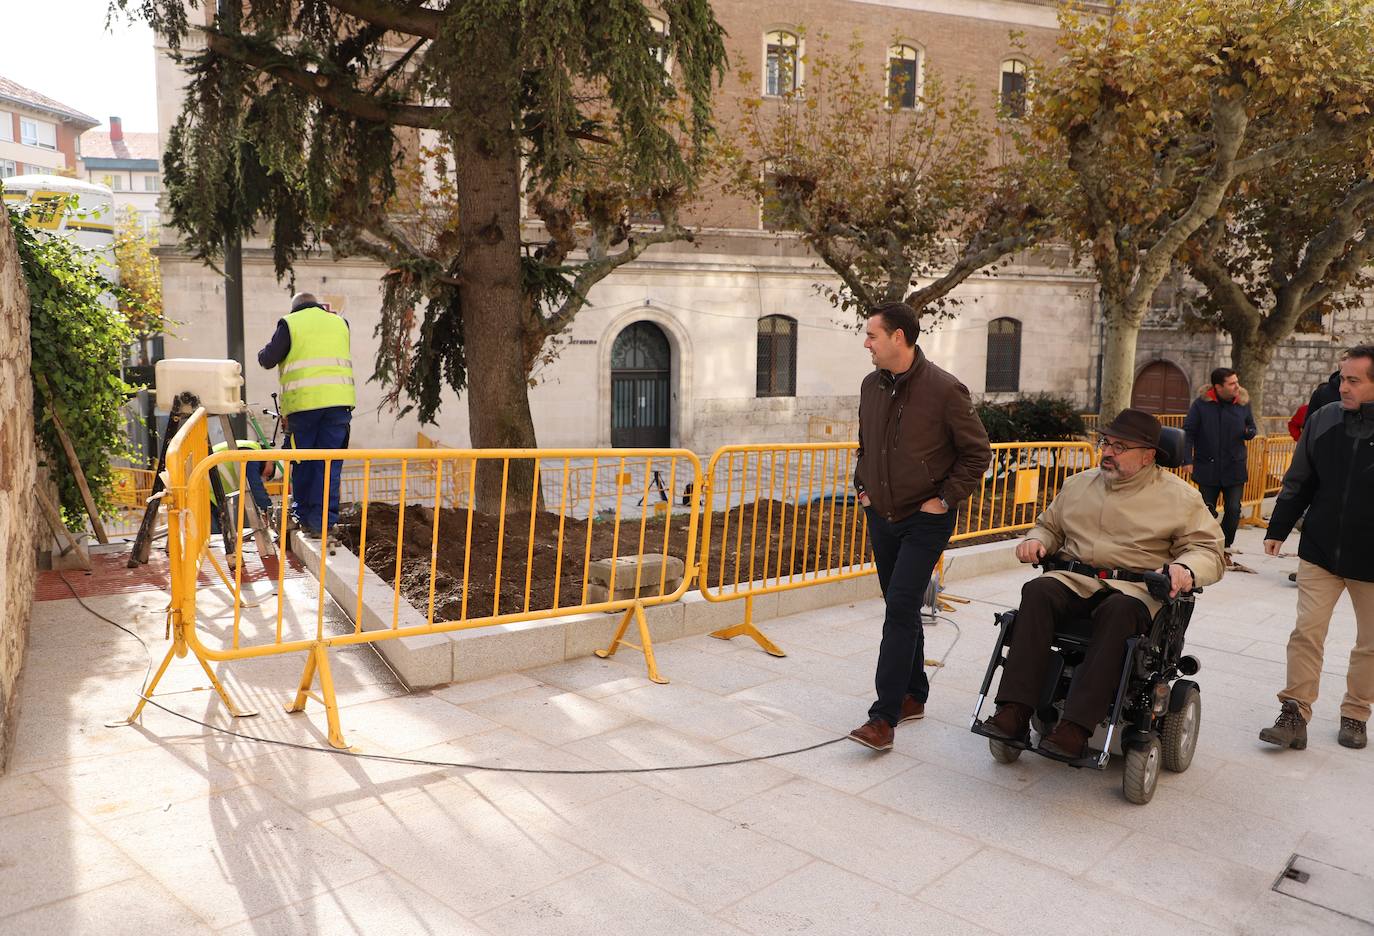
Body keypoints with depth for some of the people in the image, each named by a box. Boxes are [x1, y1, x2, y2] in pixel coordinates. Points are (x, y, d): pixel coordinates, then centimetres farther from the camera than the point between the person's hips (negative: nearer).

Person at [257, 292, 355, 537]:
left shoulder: (290, 323, 5)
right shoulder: (340, 323, 17)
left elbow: (268, 359, 5)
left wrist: (262, 353, 26)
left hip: (303, 401, -2)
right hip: (339, 400, 2)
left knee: (303, 463, 11)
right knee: (329, 462, 2)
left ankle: (303, 516, 18)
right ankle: (324, 521, -2)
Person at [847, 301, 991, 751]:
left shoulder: (944, 390, -14)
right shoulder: (871, 385, 4)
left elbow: (977, 453, -7)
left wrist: (944, 498, -11)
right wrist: (862, 486, 11)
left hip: (925, 520, -6)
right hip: (881, 516, 7)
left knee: (900, 609, -12)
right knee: (901, 609, 15)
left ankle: (884, 717, -9)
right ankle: (914, 695, 30)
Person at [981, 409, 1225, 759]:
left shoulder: (1179, 497, 9)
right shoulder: (1078, 485, 20)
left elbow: (1209, 550, 5)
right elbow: (1050, 526, 31)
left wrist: (1187, 568, -18)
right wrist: (1036, 540, 7)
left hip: (1137, 589, -3)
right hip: (1076, 580, 4)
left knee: (1119, 611, -39)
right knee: (1037, 591, -30)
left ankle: (1076, 726, -40)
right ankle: (1015, 710, -37)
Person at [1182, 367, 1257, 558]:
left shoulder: (1243, 403, 1)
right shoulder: (1201, 403, -8)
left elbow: (1252, 428, 15)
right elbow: (1188, 432, -5)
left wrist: (1249, 432, -11)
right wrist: (1187, 460, -12)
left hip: (1235, 468, 2)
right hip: (1207, 468, -2)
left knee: (1233, 510, -1)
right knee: (1207, 510, 5)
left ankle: (1225, 548, 16)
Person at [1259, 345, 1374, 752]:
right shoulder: (1322, 419, -1)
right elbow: (1299, 483, 8)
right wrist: (1278, 530, 9)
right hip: (1319, 552, 2)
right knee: (1306, 632, -1)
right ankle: (1295, 715, 5)